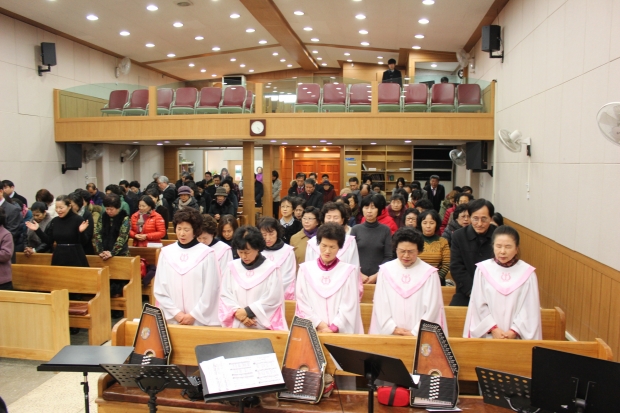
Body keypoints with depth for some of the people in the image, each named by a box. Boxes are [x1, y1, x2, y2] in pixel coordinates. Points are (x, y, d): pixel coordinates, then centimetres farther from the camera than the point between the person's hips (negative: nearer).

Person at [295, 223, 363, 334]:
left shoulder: (348, 271, 3)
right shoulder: (305, 269, 6)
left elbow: (349, 305, -1)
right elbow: (302, 302, 2)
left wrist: (334, 327, -10)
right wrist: (318, 324, -6)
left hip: (341, 331, -1)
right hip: (312, 329, 1)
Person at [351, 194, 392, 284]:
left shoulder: (385, 230, 0)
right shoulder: (356, 229, 1)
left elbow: (388, 257, -2)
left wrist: (377, 275, -10)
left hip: (379, 277, 0)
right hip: (358, 277, 0)